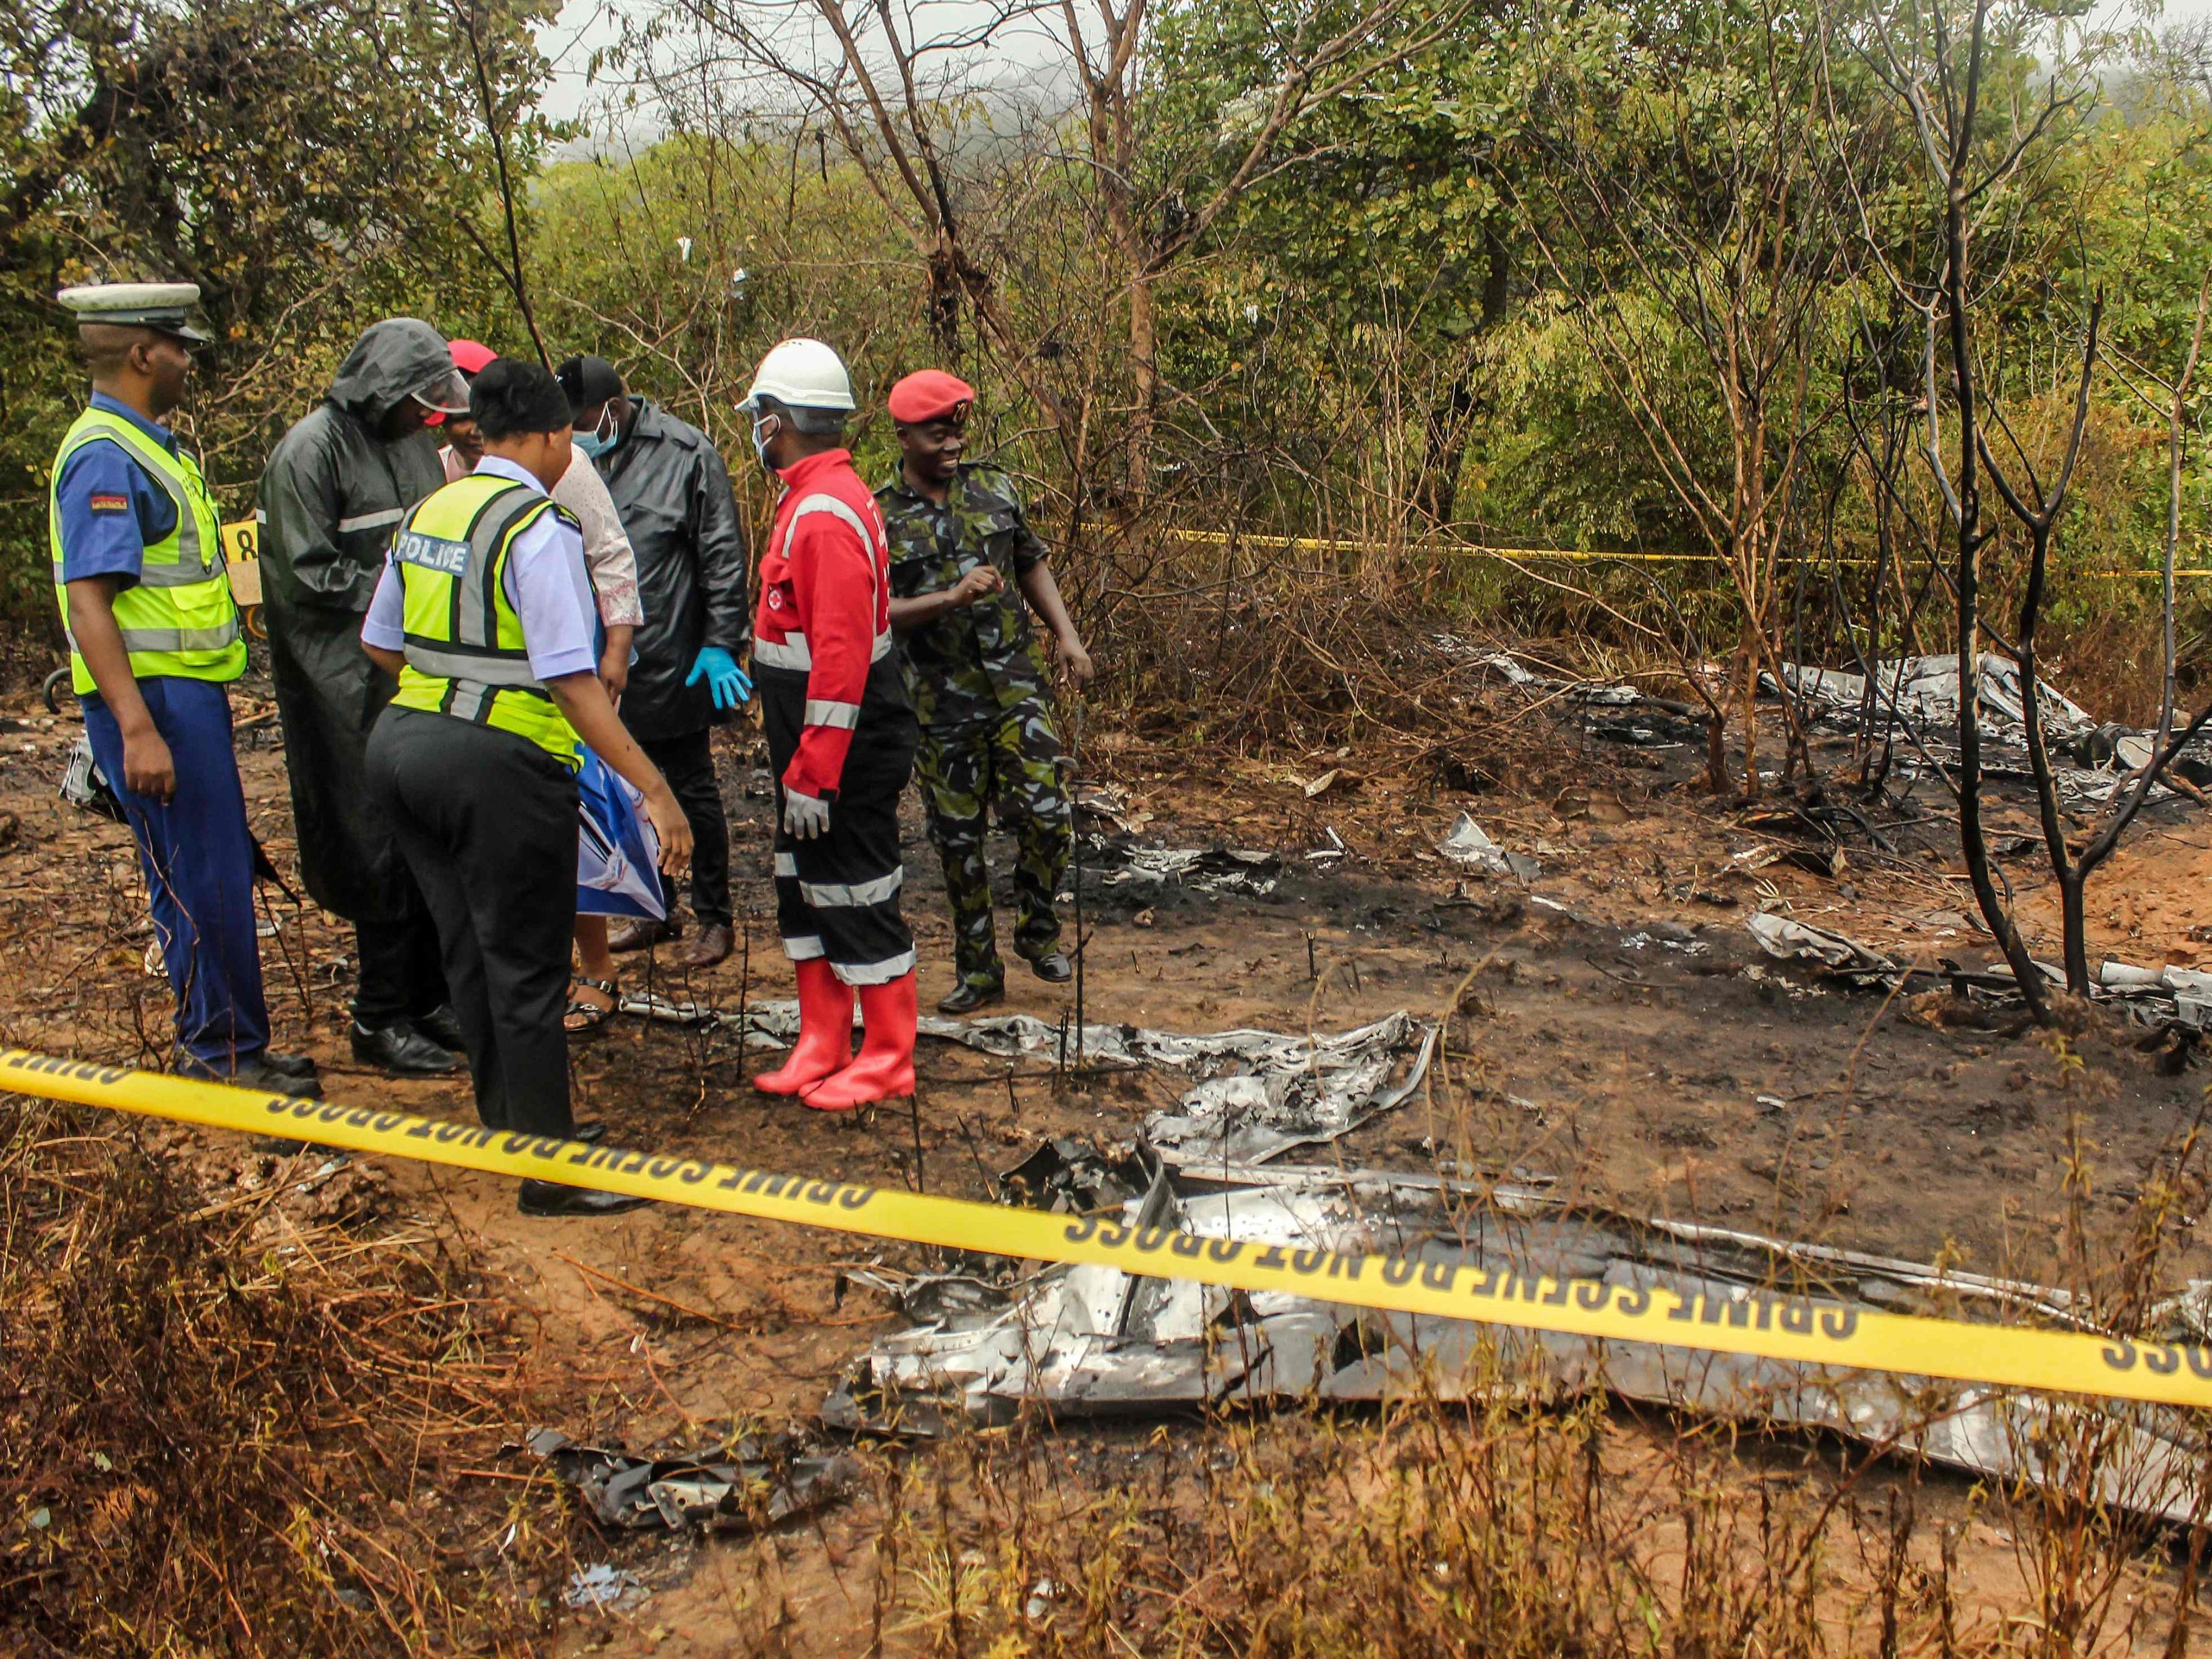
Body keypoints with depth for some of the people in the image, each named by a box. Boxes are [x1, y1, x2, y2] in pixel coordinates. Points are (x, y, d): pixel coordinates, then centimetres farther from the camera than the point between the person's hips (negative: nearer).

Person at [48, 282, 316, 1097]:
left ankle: (228, 1044, 25)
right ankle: (223, 1056, 6)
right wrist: (137, 729, -29)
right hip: (155, 698, -10)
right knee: (201, 879, -4)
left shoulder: (148, 445, 16)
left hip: (189, 692, 10)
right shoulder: (103, 457, -15)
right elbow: (88, 601, -22)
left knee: (222, 869, 15)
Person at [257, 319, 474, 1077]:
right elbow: (312, 578, -14)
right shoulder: (312, 450, -10)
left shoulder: (414, 444, 13)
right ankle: (381, 1021, 7)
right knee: (385, 850, -5)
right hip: (354, 686, -7)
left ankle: (429, 1001, 22)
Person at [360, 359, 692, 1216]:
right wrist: (654, 789, -20)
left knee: (469, 951, 20)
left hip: (401, 738, 8)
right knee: (526, 967, 2)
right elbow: (573, 680, -21)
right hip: (498, 765, -8)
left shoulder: (426, 514, 11)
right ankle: (550, 1171, 13)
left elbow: (379, 642, 20)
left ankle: (510, 1124, 36)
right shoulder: (539, 528, -13)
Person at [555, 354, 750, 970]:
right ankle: (653, 910, 31)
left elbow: (724, 556, -9)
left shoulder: (685, 454, -10)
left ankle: (714, 918, 19)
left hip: (671, 664, -6)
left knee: (692, 791, 6)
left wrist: (720, 643, -13)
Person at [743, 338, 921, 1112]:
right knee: (806, 890, 17)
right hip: (812, 746, 10)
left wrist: (812, 774, -24)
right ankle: (822, 1047, 29)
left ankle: (887, 1061, 13)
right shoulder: (811, 498, 12)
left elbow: (842, 658, -26)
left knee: (857, 897, 0)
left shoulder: (827, 513, -21)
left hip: (845, 753, -10)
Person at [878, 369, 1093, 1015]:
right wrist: (952, 598, -24)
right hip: (941, 702, -2)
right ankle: (978, 970, 22)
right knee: (958, 840, 7)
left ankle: (1037, 930, 21)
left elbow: (1032, 565, 15)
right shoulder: (880, 518, -5)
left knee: (1046, 816, -6)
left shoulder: (996, 490, 6)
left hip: (1014, 688, 2)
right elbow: (877, 611, -12)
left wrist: (1066, 635, 4)